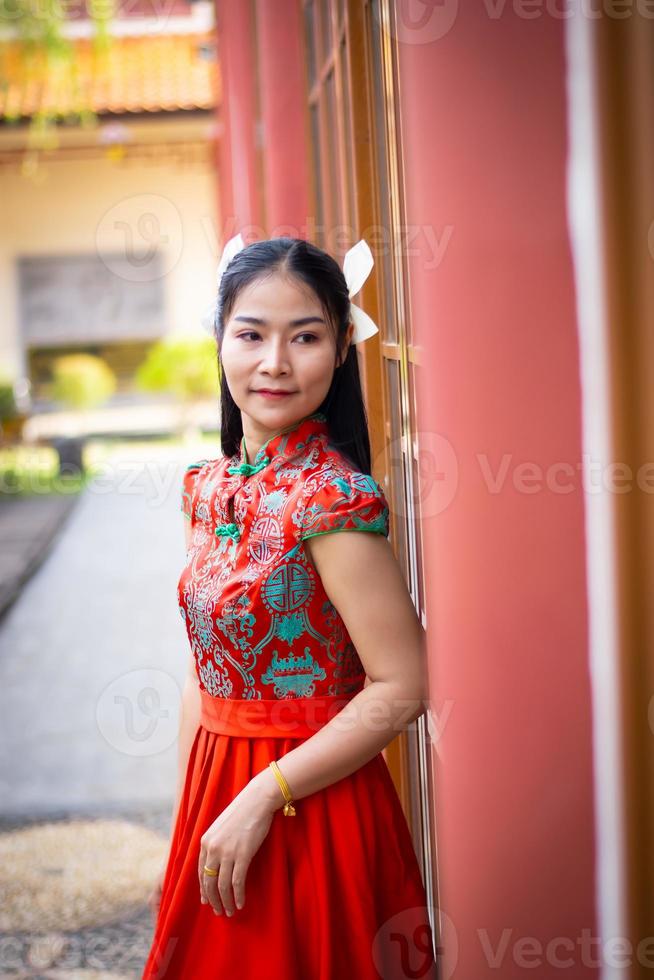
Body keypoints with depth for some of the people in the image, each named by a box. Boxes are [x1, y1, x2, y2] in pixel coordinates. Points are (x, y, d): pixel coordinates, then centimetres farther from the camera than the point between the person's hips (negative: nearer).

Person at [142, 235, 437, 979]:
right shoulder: (207, 486, 3)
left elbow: (403, 687, -21)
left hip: (309, 810, -7)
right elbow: (205, 666, 9)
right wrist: (185, 816, 9)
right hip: (217, 796, 7)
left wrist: (261, 798, -19)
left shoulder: (332, 496, -19)